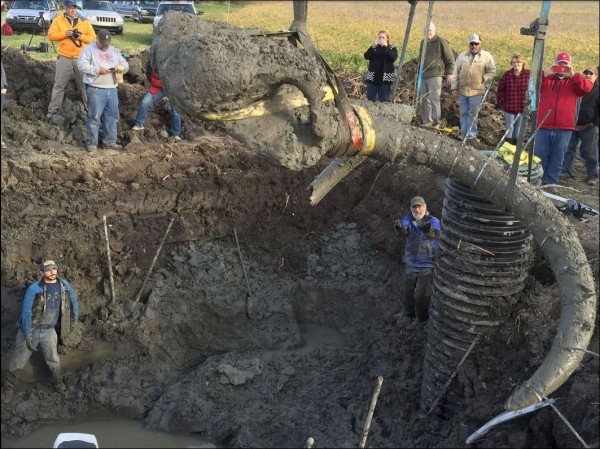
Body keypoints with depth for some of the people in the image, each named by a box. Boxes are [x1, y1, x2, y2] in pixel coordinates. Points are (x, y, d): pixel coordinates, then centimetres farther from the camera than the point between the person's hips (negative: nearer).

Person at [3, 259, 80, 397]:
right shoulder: (33, 289, -18)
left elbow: (73, 301, 13)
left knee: (53, 360, 14)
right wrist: (28, 336, -22)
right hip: (29, 330, -3)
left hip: (49, 331, 3)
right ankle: (9, 386, 29)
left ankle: (57, 381, 38)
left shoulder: (64, 285, -5)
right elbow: (26, 313, -19)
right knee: (19, 361, 10)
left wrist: (75, 319, 19)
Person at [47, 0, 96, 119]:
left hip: (81, 58, 1)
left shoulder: (84, 22, 7)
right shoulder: (58, 20, 5)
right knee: (59, 85, 4)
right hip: (64, 58, -1)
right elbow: (51, 35, -2)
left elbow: (93, 38, 4)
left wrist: (81, 36, -13)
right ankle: (53, 110, 10)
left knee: (85, 84, 7)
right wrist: (64, 34, -16)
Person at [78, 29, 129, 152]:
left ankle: (110, 141, 19)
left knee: (112, 115, 9)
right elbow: (81, 65, -11)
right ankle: (91, 143, 2)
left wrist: (122, 67, -8)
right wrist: (98, 70, -18)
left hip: (112, 89, 6)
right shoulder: (89, 49, 0)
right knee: (94, 117, -5)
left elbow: (125, 64, 17)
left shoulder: (114, 51, 17)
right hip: (95, 89, -6)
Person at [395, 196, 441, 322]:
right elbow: (404, 229, -29)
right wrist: (399, 227, -55)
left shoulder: (433, 221, -13)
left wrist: (428, 229, -61)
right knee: (407, 294, 15)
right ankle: (409, 313, 42)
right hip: (410, 265, 3)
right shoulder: (408, 219, -5)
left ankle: (422, 317, 23)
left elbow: (435, 234, -36)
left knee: (421, 296, -4)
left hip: (427, 266, -3)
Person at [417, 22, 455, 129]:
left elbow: (450, 59, -2)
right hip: (423, 76, 7)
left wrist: (449, 73, -6)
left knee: (434, 98, -11)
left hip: (435, 75, -7)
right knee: (424, 99, 7)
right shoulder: (423, 42, 16)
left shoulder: (441, 42, -5)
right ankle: (426, 121, 13)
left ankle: (436, 122, -6)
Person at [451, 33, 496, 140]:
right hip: (462, 90, 3)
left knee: (473, 114, 1)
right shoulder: (462, 56, 8)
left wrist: (484, 79, -11)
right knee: (463, 113, 10)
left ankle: (471, 134, 10)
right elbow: (455, 72, 7)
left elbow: (492, 71, 5)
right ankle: (464, 133, 21)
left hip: (476, 91, -3)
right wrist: (454, 88, 2)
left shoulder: (486, 56, 1)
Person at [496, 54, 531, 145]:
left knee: (519, 129, 12)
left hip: (522, 107, 0)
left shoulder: (529, 74, -8)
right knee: (509, 128, 8)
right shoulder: (507, 74, -5)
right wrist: (501, 102, 0)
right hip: (509, 107, 0)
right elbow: (500, 89, 4)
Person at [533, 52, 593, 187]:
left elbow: (587, 88, -8)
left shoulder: (574, 81, 11)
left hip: (564, 129, 0)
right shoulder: (547, 79, 11)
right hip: (543, 127, 0)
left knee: (557, 159, 6)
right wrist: (545, 74, -18)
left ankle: (551, 183, 14)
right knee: (539, 156, 5)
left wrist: (573, 75, -19)